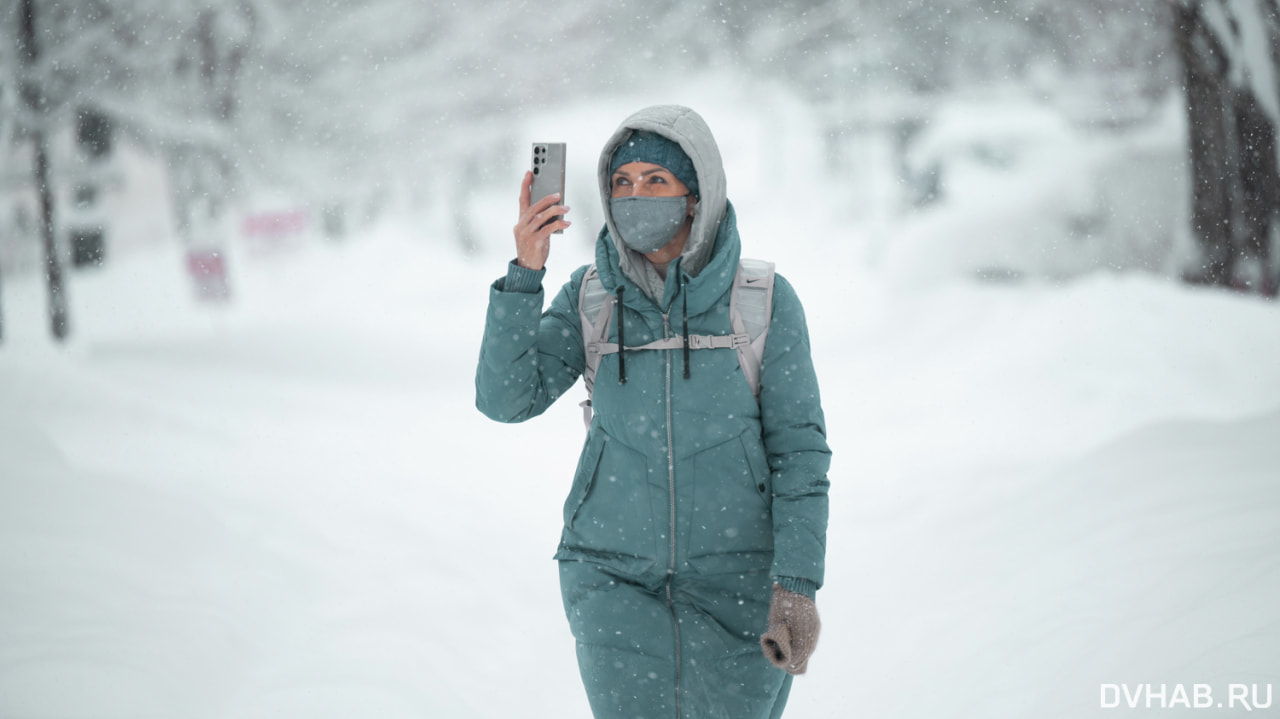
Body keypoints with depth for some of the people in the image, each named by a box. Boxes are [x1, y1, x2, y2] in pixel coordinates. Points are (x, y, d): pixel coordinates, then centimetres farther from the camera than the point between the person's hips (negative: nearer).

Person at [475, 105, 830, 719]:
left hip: (737, 579, -1)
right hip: (616, 579, 1)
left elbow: (800, 450, -5)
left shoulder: (764, 301, -6)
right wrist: (525, 273, -18)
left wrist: (798, 587, -12)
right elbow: (506, 398, -9)